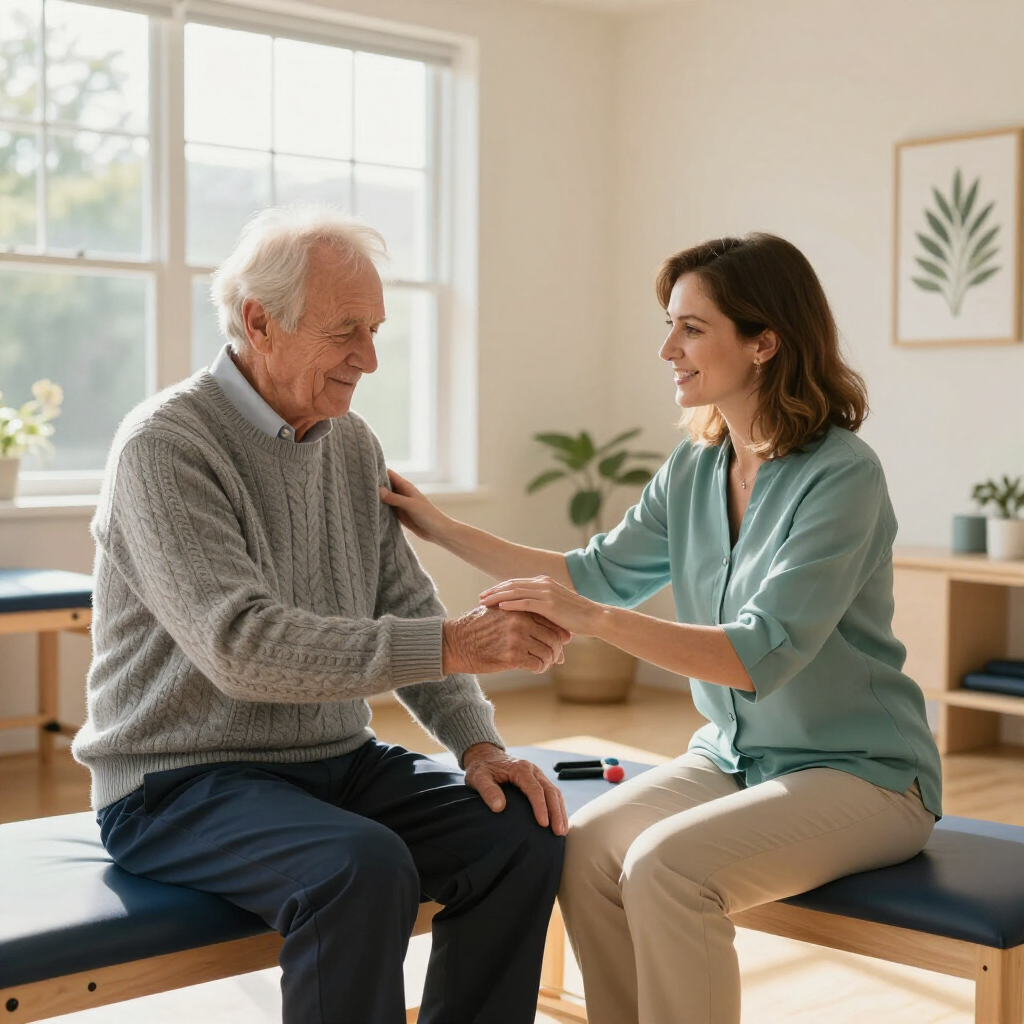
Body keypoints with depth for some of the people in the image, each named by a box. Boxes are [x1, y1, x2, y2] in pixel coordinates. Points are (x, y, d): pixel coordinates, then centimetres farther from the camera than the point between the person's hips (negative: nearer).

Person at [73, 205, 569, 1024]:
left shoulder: (353, 445, 8)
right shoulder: (165, 447, -16)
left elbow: (403, 610, 10)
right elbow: (243, 648, -28)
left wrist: (478, 742, -6)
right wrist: (452, 645, -33)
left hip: (337, 763, 7)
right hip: (182, 785, -7)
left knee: (523, 829, -12)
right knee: (363, 868, -33)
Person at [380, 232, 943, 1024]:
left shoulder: (842, 476, -18)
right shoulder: (694, 470, 3)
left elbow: (764, 654, -27)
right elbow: (601, 573, 13)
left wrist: (594, 620, -37)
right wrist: (443, 529, 8)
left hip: (859, 773, -6)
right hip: (734, 754, 6)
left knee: (665, 865, -28)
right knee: (585, 847, -18)